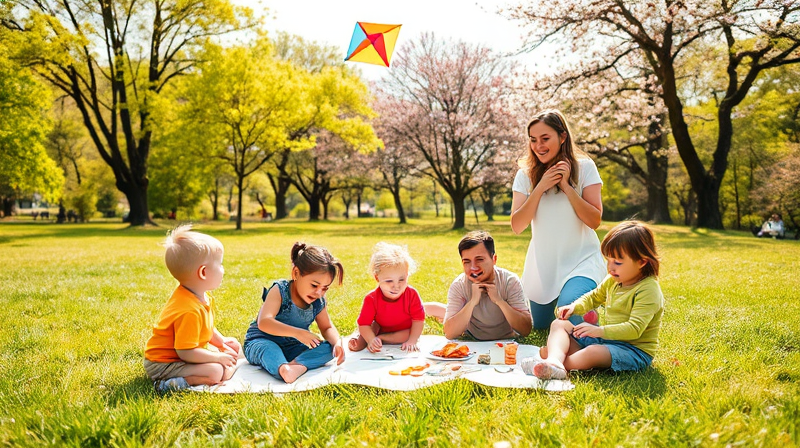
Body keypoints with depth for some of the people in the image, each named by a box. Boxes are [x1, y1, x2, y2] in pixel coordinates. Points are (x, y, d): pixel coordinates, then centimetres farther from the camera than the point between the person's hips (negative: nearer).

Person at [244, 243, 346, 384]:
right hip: (261, 342, -5)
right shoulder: (279, 291, -19)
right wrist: (297, 332, -43)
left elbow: (327, 328, 9)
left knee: (329, 348, -16)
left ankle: (297, 365, -40)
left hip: (291, 348, 5)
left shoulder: (318, 303, -3)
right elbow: (263, 322, -32)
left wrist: (337, 342, -15)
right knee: (268, 349, -39)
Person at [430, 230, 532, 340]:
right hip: (471, 344, 1)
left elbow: (526, 330, -24)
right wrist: (472, 302, -34)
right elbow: (449, 334, -25)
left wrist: (499, 300, -34)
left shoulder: (510, 281, -20)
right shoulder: (458, 286, -18)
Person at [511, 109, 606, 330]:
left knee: (569, 317, -27)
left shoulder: (584, 167, -6)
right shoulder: (526, 174, -1)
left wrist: (566, 186, -19)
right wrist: (540, 188, -18)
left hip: (580, 260, -3)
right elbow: (517, 226, -9)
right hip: (542, 266, 3)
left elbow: (595, 220, -12)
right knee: (539, 329, 14)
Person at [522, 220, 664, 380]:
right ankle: (555, 358, -32)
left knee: (593, 353, -39)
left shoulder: (649, 291, -19)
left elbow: (634, 328, -29)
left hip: (633, 348, -9)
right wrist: (574, 307, 5)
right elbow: (594, 297, 26)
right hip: (607, 338, 9)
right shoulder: (613, 281, 7)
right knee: (559, 325, -2)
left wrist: (600, 331, -35)